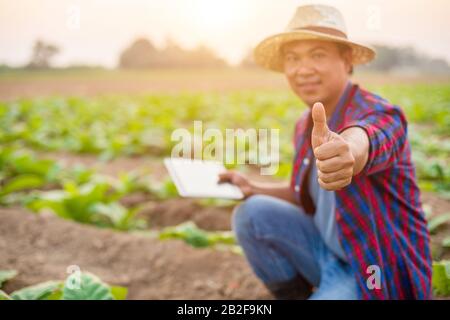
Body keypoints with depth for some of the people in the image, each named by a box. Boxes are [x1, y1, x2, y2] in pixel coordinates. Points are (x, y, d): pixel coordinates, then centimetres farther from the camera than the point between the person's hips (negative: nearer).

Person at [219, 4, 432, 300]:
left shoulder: (379, 114, -21)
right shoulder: (304, 126, 2)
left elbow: (360, 141, -48)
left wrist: (347, 149, -72)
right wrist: (253, 189, 2)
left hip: (377, 271, -7)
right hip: (326, 250, 7)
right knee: (251, 214, -11)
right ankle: (295, 294, 11)